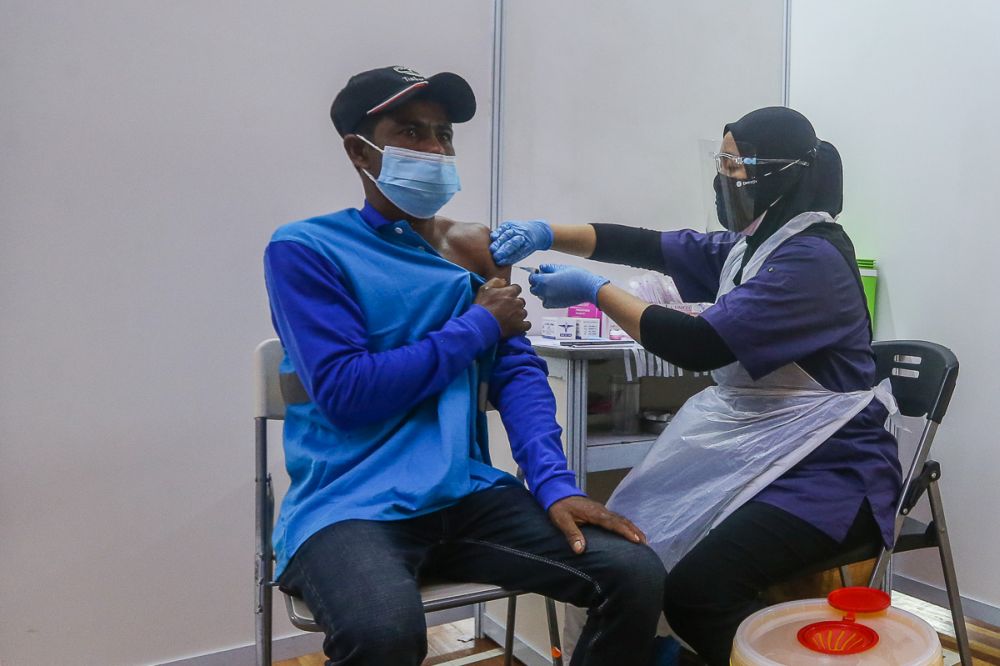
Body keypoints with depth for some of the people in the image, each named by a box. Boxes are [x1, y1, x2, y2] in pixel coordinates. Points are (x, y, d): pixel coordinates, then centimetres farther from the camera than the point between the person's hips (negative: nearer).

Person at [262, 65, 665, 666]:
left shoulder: (476, 246, 13)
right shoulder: (304, 250, -2)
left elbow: (519, 372, 6)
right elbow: (344, 392, -13)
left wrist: (554, 483, -10)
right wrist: (477, 327, -6)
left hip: (469, 495, 5)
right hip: (350, 505, -4)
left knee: (637, 575, -12)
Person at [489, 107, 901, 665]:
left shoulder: (812, 257, -19)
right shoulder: (750, 246, 10)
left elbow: (699, 345, -25)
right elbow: (645, 245, 5)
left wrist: (595, 291, -17)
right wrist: (546, 233, -9)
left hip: (828, 470, -8)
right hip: (762, 452, 8)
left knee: (696, 589, -25)